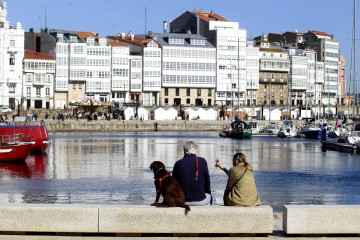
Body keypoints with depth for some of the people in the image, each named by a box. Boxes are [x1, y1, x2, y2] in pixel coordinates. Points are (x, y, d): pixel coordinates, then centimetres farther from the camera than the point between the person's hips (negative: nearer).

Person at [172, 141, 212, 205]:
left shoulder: (178, 163, -5)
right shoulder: (202, 161, -7)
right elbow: (207, 180, 1)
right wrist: (208, 192, 21)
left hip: (182, 201, 1)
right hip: (200, 200, -1)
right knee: (209, 196, 33)